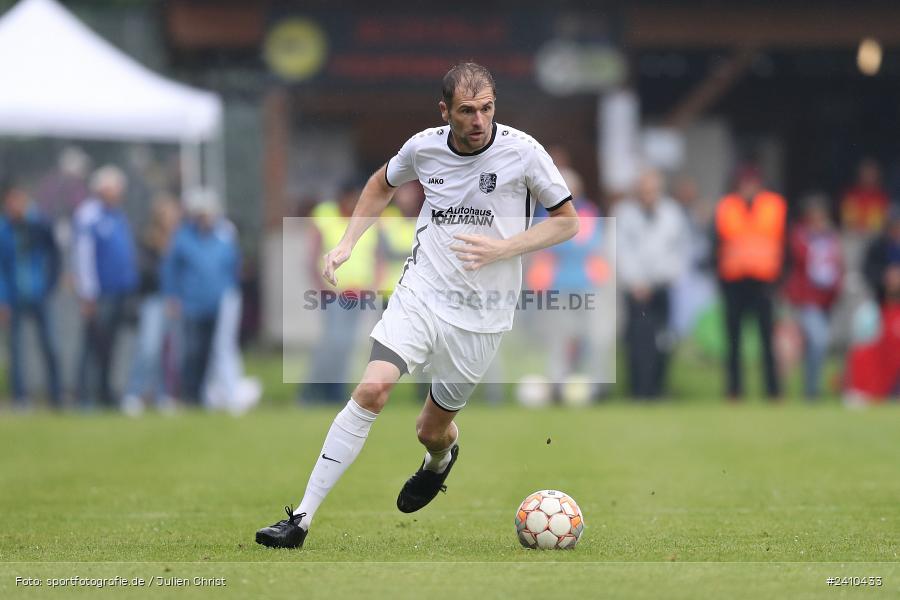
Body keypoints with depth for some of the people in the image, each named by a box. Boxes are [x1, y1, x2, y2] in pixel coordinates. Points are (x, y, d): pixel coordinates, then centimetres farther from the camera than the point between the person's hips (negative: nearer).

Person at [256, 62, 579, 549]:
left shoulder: (523, 152, -10)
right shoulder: (424, 147, -2)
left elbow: (566, 222, -1)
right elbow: (382, 184, 21)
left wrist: (501, 249, -15)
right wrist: (347, 243, 9)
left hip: (480, 315, -1)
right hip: (420, 294, 1)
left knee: (431, 430, 9)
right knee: (372, 389, -21)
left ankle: (440, 460, 52)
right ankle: (301, 520, -19)